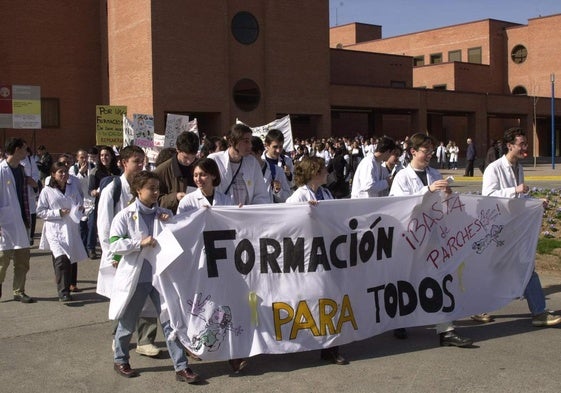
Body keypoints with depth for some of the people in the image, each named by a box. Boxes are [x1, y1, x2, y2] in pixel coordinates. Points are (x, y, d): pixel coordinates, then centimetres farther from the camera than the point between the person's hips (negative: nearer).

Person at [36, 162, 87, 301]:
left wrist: (80, 208, -3)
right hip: (55, 229, -5)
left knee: (71, 259, 12)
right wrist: (58, 213, -13)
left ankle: (69, 284, 32)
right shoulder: (47, 191, -1)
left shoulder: (73, 187, 11)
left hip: (71, 228, 5)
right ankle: (63, 291, -17)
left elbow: (80, 203, 20)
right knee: (61, 259, -18)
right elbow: (40, 211, -1)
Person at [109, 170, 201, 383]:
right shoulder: (125, 215, -5)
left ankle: (181, 367, 5)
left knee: (171, 321, 0)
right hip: (135, 277, -3)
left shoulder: (165, 214, 6)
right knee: (127, 323, 13)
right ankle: (120, 360, 35)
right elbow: (114, 244, -12)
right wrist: (140, 242, -19)